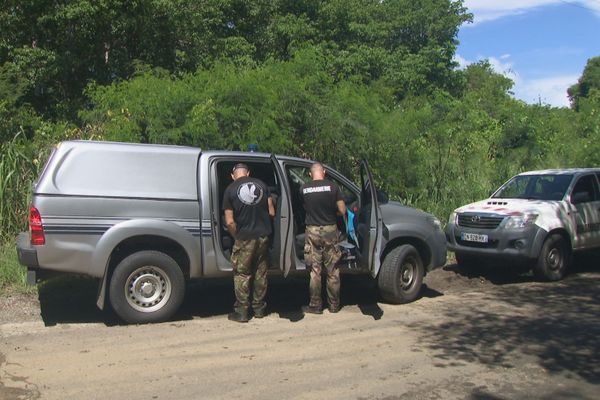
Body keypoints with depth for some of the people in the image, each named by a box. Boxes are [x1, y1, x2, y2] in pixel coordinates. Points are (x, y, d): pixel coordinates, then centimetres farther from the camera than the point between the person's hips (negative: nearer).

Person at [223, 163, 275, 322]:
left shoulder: (230, 190, -5)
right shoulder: (261, 184, 4)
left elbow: (230, 222, -7)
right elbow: (272, 212, 6)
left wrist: (237, 237, 7)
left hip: (245, 238, -3)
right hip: (263, 236, 4)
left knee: (242, 275, 8)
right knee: (260, 273, 16)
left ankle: (242, 311, 12)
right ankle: (259, 308, 25)